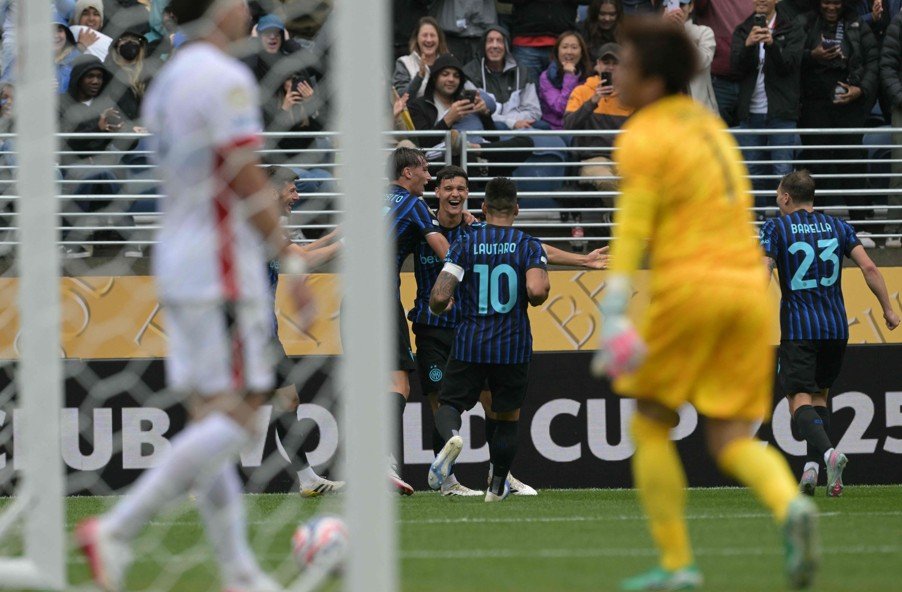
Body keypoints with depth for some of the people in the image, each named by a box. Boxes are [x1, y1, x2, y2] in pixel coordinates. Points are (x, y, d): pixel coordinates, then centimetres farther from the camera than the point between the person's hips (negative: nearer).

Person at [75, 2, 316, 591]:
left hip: (180, 270, 10)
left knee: (213, 416, 7)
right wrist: (293, 265, -14)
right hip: (223, 272, -10)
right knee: (237, 414, -9)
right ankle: (119, 529, -17)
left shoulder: (168, 81, 15)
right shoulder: (225, 80, -14)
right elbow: (248, 183, -18)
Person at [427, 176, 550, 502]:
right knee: (508, 418, 17)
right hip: (514, 347, 0)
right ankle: (497, 486, 21)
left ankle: (451, 436, -24)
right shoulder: (528, 246, -5)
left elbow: (439, 298, -11)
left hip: (470, 344, 0)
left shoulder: (465, 243, -3)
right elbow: (537, 292, -21)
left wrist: (441, 306, 13)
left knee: (449, 405, 10)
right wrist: (538, 296, 3)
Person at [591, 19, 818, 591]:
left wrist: (613, 315, -18)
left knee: (651, 425, 10)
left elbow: (633, 227, -14)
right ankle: (792, 506, -26)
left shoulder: (644, 137, -4)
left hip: (690, 287, -6)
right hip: (749, 284, 6)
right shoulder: (707, 124, 21)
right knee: (733, 440, 5)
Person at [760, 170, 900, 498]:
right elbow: (869, 267, 2)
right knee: (819, 395, 19)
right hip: (836, 327, 4)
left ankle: (827, 453, -32)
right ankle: (812, 466, 8)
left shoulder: (776, 228, -2)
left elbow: (762, 274, -13)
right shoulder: (838, 226, 9)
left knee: (800, 400, -6)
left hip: (798, 329, -4)